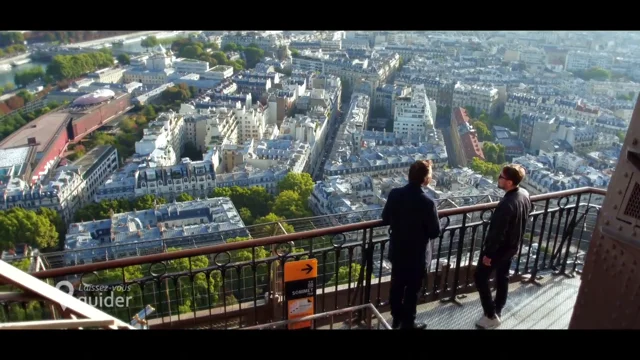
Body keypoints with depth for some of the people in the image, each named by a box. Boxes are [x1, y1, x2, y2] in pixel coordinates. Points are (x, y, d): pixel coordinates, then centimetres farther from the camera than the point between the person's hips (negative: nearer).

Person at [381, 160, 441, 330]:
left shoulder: (394, 194, -11)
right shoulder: (427, 203, -26)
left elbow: (385, 219, 1)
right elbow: (435, 232, -16)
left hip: (396, 250, 5)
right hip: (416, 254, -5)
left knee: (397, 285, 21)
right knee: (412, 290, 14)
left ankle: (396, 318, 39)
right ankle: (408, 323, 30)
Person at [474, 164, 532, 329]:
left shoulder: (507, 204, -34)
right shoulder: (525, 194, -6)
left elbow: (497, 233, -28)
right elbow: (524, 219, 11)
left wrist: (488, 253, -17)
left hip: (499, 248, -9)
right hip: (512, 246, 9)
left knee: (480, 277, 8)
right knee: (503, 277, 22)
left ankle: (491, 316, 15)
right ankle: (497, 313, 37)